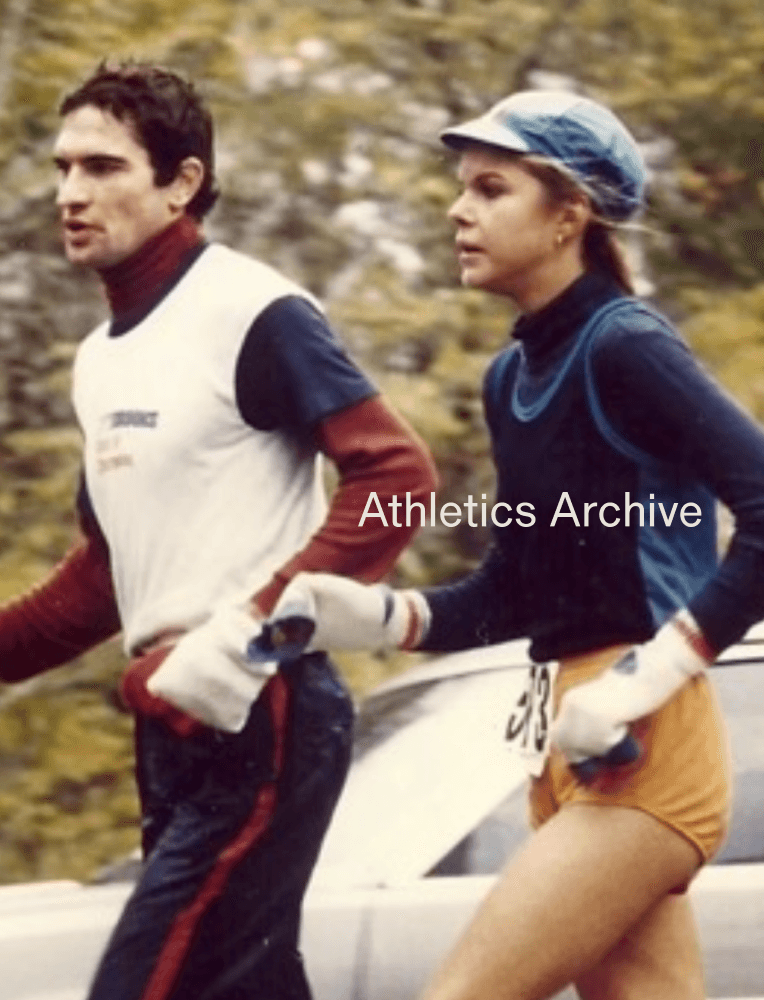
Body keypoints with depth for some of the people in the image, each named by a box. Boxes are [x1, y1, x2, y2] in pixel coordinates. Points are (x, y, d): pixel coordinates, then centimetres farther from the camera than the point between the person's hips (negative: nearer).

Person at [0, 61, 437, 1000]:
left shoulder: (254, 317, -10)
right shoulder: (101, 355, 16)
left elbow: (397, 475, -17)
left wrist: (249, 629, -23)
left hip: (260, 722, -9)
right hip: (176, 726, 9)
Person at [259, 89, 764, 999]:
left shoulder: (624, 348, -12)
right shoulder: (513, 379, 14)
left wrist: (650, 674, -23)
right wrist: (371, 618, 4)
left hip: (642, 753, -9)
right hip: (571, 755, 9)